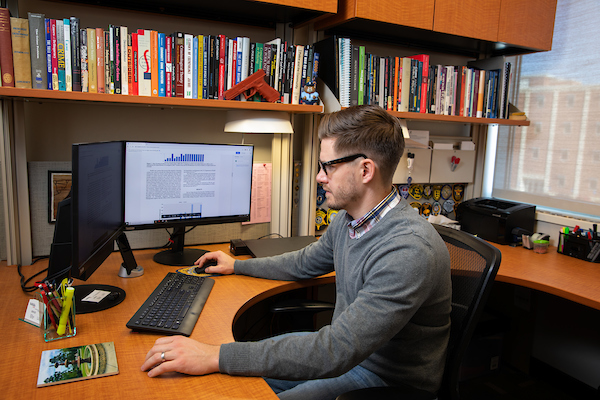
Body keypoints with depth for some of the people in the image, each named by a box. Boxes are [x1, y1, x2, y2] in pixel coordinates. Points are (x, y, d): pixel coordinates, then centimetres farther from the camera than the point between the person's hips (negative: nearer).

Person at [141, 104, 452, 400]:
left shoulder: (409, 250, -33)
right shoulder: (349, 217, -2)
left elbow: (336, 351, -37)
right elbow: (305, 263, 16)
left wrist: (216, 357, -36)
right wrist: (237, 265, 25)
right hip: (347, 348, 8)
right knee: (242, 373, 4)